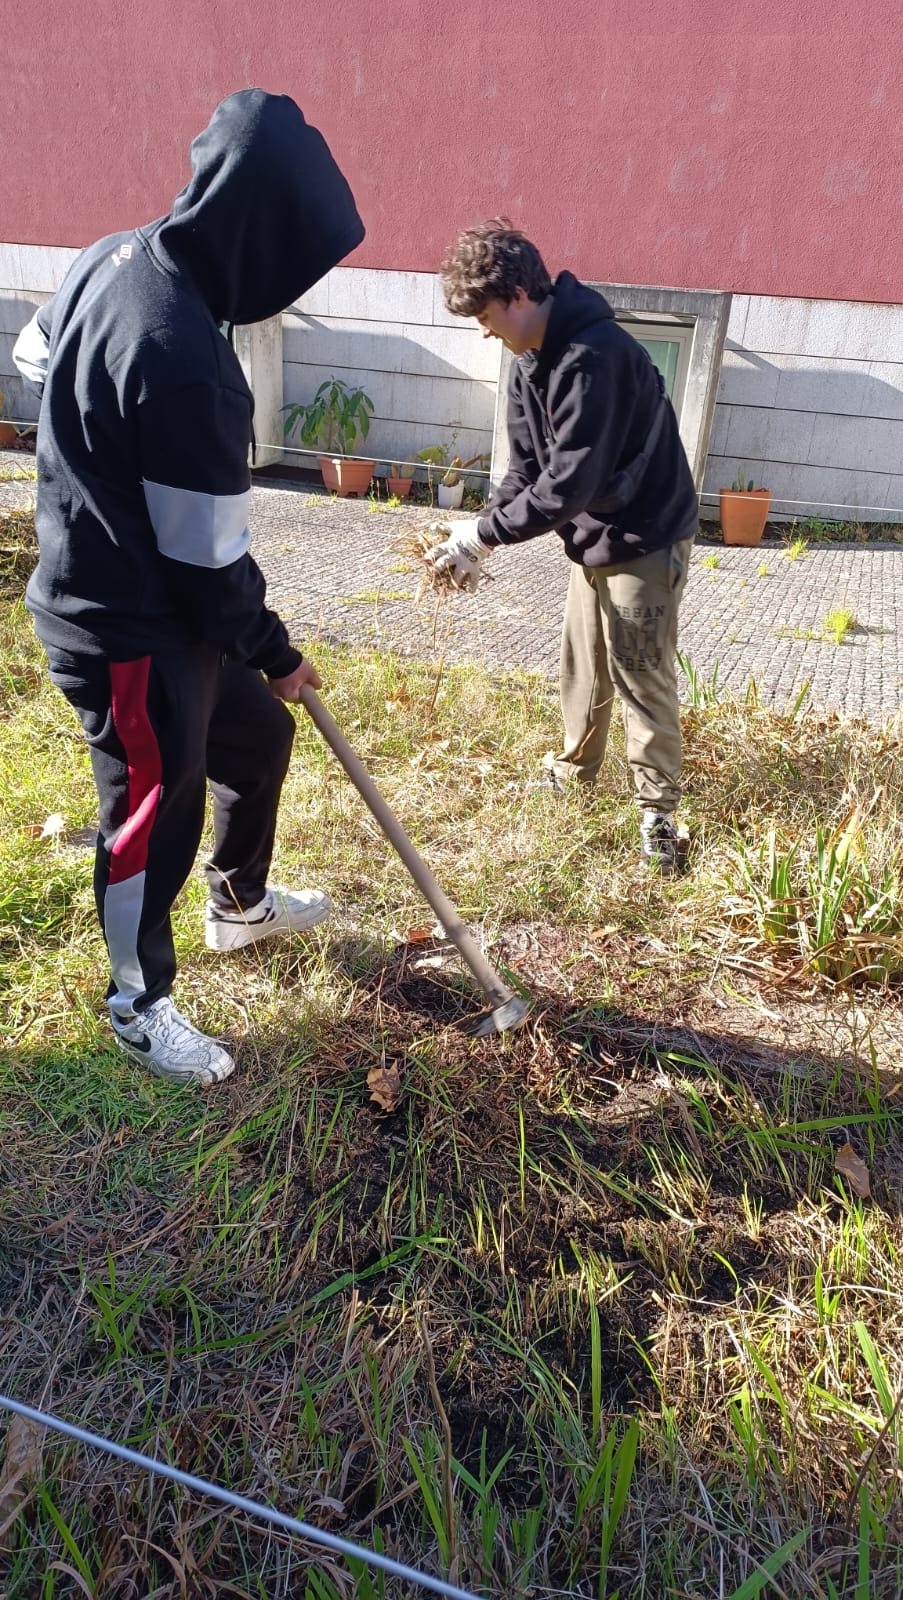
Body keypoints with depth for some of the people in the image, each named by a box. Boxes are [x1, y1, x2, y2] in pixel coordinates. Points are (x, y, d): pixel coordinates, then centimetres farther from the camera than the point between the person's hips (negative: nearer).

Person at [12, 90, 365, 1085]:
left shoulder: (116, 256, 0)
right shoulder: (183, 359, -29)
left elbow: (33, 356, 18)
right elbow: (208, 557, -23)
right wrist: (272, 650, -7)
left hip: (97, 581, 10)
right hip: (128, 629, -10)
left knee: (259, 734, 22)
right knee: (156, 811, 6)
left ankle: (240, 906, 46)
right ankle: (139, 1003, 31)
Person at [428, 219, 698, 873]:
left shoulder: (594, 355, -27)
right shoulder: (531, 359, 4)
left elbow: (569, 482, -30)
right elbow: (527, 468, 6)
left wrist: (484, 533, -22)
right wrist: (480, 537, -8)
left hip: (644, 536, -9)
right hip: (593, 535, 9)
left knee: (641, 674, -1)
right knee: (583, 660, 18)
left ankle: (659, 810, 14)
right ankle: (575, 769, 37)